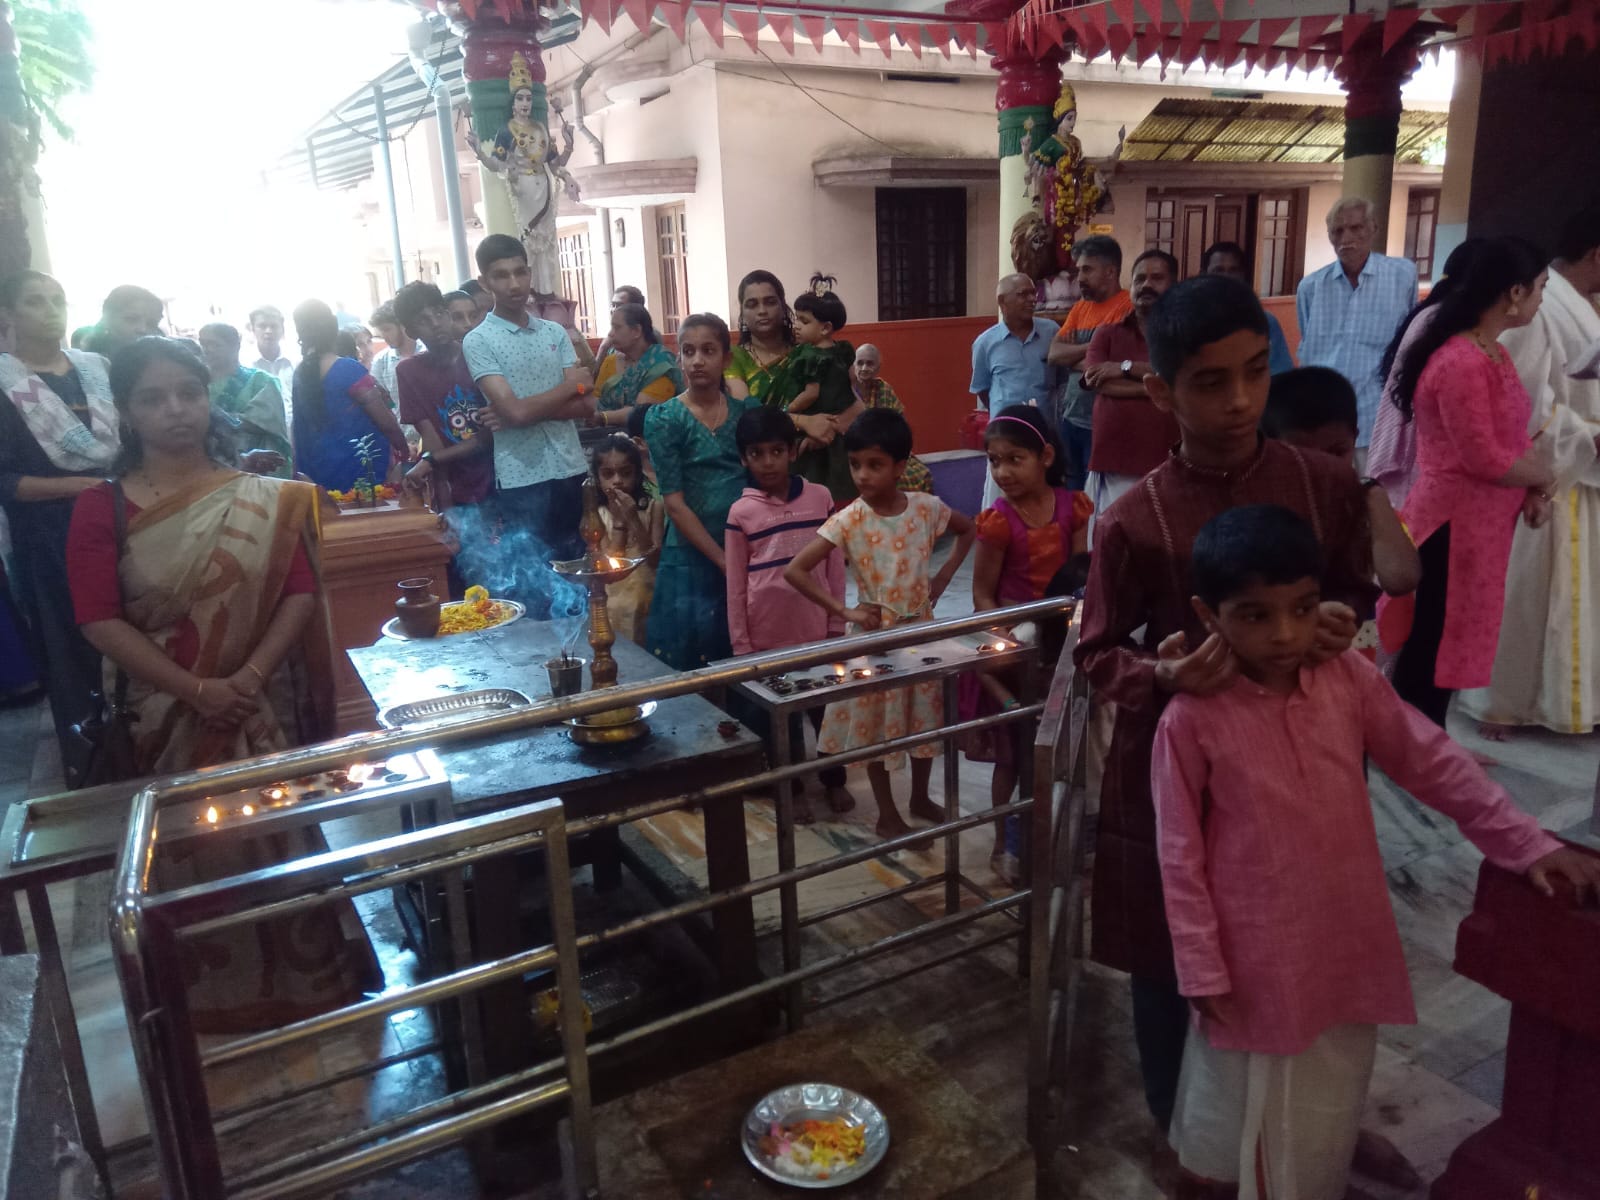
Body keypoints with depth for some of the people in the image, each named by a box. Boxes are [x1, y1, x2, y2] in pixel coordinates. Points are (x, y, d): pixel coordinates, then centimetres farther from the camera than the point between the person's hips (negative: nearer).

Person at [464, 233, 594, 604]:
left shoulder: (556, 333, 9)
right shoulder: (478, 341, -5)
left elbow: (586, 405, 1)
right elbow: (515, 410, -17)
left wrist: (528, 410, -12)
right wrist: (571, 384, -4)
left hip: (571, 471, 5)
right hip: (521, 479, -4)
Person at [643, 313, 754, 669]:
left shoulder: (747, 411, 5)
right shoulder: (663, 419, -4)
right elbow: (674, 503, -9)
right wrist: (723, 560, -12)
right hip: (693, 562, -3)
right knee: (692, 675, 1)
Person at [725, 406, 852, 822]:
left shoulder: (820, 497, -2)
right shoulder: (741, 512, -6)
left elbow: (835, 567, 2)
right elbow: (736, 586, -2)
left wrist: (837, 623, 2)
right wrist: (741, 644, -3)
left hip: (816, 628, 1)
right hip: (767, 634, -1)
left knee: (827, 706, 14)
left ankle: (834, 779, 34)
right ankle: (794, 788, 29)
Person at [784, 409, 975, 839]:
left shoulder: (927, 508, -9)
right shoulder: (848, 520, -17)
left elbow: (968, 531, 12)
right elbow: (794, 570, -19)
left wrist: (942, 577, 1)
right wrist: (844, 611, -19)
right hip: (875, 635, -3)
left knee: (926, 718, 16)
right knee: (873, 726, 8)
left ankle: (920, 798, 39)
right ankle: (888, 814, 26)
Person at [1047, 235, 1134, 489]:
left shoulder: (1128, 307, -12)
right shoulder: (1079, 308, 12)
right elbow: (1054, 354, 2)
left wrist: (1072, 356, -4)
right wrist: (1091, 347, -12)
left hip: (1100, 423, -7)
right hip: (1069, 418, 7)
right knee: (1070, 492, 15)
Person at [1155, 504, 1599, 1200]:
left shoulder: (1350, 680, -8)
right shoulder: (1191, 719, -19)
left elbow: (1434, 764, 3)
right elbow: (1180, 856, -13)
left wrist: (1528, 843, -2)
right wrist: (1202, 970, -10)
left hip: (1346, 945, 4)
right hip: (1254, 958, -3)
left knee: (1328, 1102, 21)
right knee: (1237, 1099, 16)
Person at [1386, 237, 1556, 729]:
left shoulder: (1493, 353, 11)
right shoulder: (1461, 363, -22)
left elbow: (1513, 437, 16)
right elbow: (1483, 458, -22)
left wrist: (1535, 492, 0)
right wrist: (1545, 477, -4)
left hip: (1482, 522, 10)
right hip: (1454, 524, -10)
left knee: (1448, 644, 18)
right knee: (1432, 646, 2)